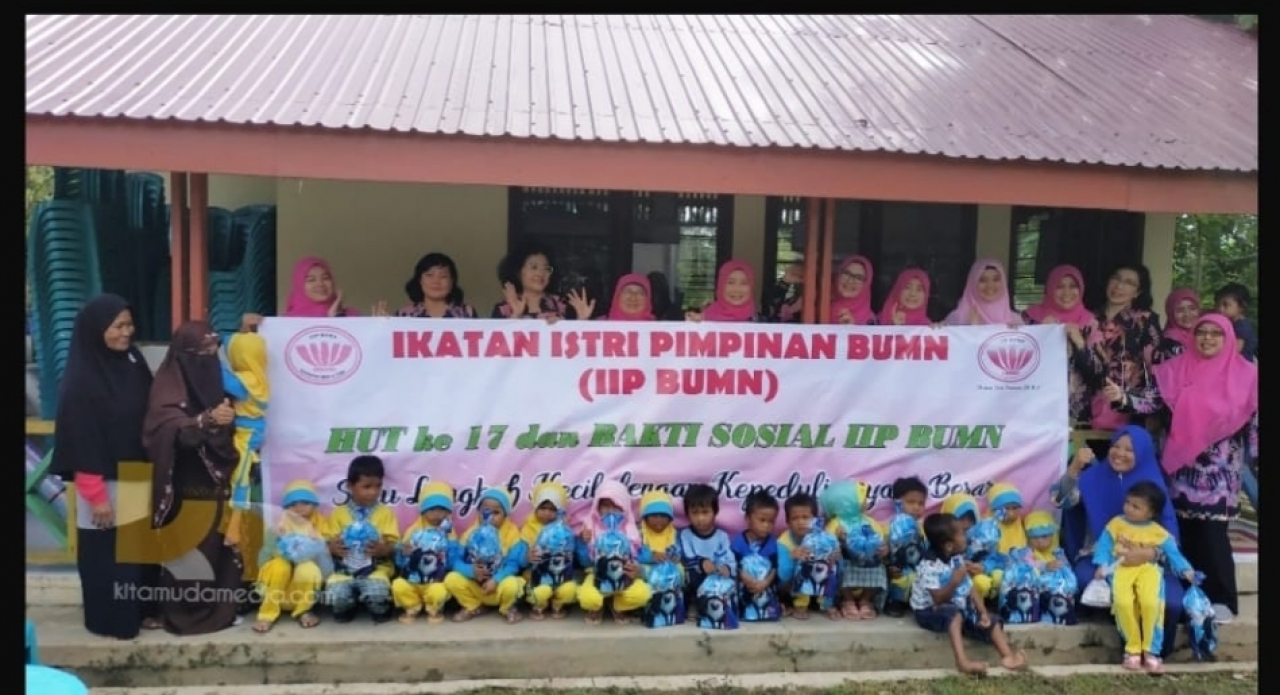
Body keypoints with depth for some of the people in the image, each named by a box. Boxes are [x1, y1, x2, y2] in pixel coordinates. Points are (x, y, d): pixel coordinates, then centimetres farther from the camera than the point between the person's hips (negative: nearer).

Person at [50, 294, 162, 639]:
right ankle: (110, 619, 21)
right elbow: (80, 442, -16)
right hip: (104, 482, -6)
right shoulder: (80, 381, -15)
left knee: (142, 545, 13)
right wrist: (95, 494, -16)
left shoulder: (134, 363, 4)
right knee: (107, 551, 6)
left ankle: (141, 609, 28)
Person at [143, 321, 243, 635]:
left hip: (213, 482, 6)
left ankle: (219, 607, 17)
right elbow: (171, 429, -26)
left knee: (218, 544, 8)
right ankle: (184, 612, 7)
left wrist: (227, 420, -1)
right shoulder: (168, 386, -9)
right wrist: (207, 420, -40)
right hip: (184, 486, -6)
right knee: (185, 548, -3)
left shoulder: (213, 379, 11)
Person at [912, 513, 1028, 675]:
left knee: (991, 621, -3)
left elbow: (970, 589, 3)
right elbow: (938, 599, -27)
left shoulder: (957, 560, 2)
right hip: (931, 612, -8)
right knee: (955, 614, -38)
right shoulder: (930, 566, -24)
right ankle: (962, 661, -45)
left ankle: (1008, 655, -5)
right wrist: (954, 582, -38)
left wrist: (983, 612, -8)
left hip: (960, 608, 8)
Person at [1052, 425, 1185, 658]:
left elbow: (1170, 534, -6)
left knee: (1170, 602, -28)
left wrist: (1149, 554, -26)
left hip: (1143, 561, 0)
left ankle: (1154, 652, 3)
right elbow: (1060, 500, -10)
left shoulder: (1152, 484, 0)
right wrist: (1074, 468, -24)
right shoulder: (1094, 475, 2)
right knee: (1085, 580, -33)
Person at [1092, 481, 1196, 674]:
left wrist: (1185, 569, -8)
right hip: (1121, 568, 0)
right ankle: (1133, 649, -12)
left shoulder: (1159, 533, 12)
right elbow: (1104, 545, 7)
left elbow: (1173, 553, 10)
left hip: (1148, 569, 0)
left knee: (1150, 602, -31)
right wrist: (1102, 566, -8)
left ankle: (1149, 651, -12)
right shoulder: (1116, 523, 11)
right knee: (1123, 602, -30)